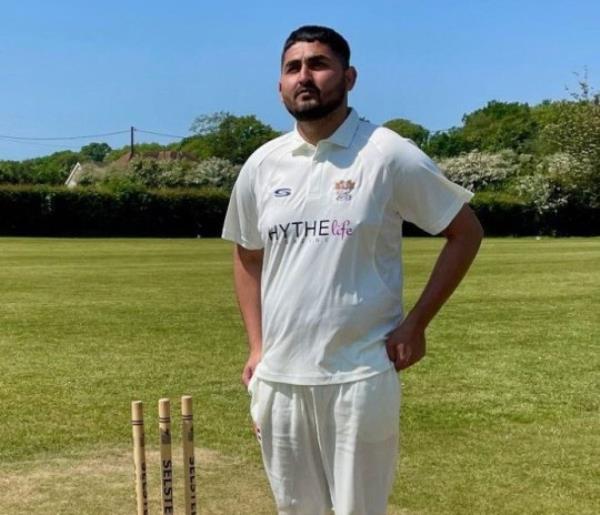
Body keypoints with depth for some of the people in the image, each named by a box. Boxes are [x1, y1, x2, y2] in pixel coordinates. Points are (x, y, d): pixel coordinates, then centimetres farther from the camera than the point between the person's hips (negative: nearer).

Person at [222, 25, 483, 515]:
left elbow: (466, 231, -2)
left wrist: (415, 323, -7)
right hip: (279, 374, 5)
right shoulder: (262, 165, 6)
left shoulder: (388, 155, -8)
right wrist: (256, 346, 10)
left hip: (359, 375, -4)